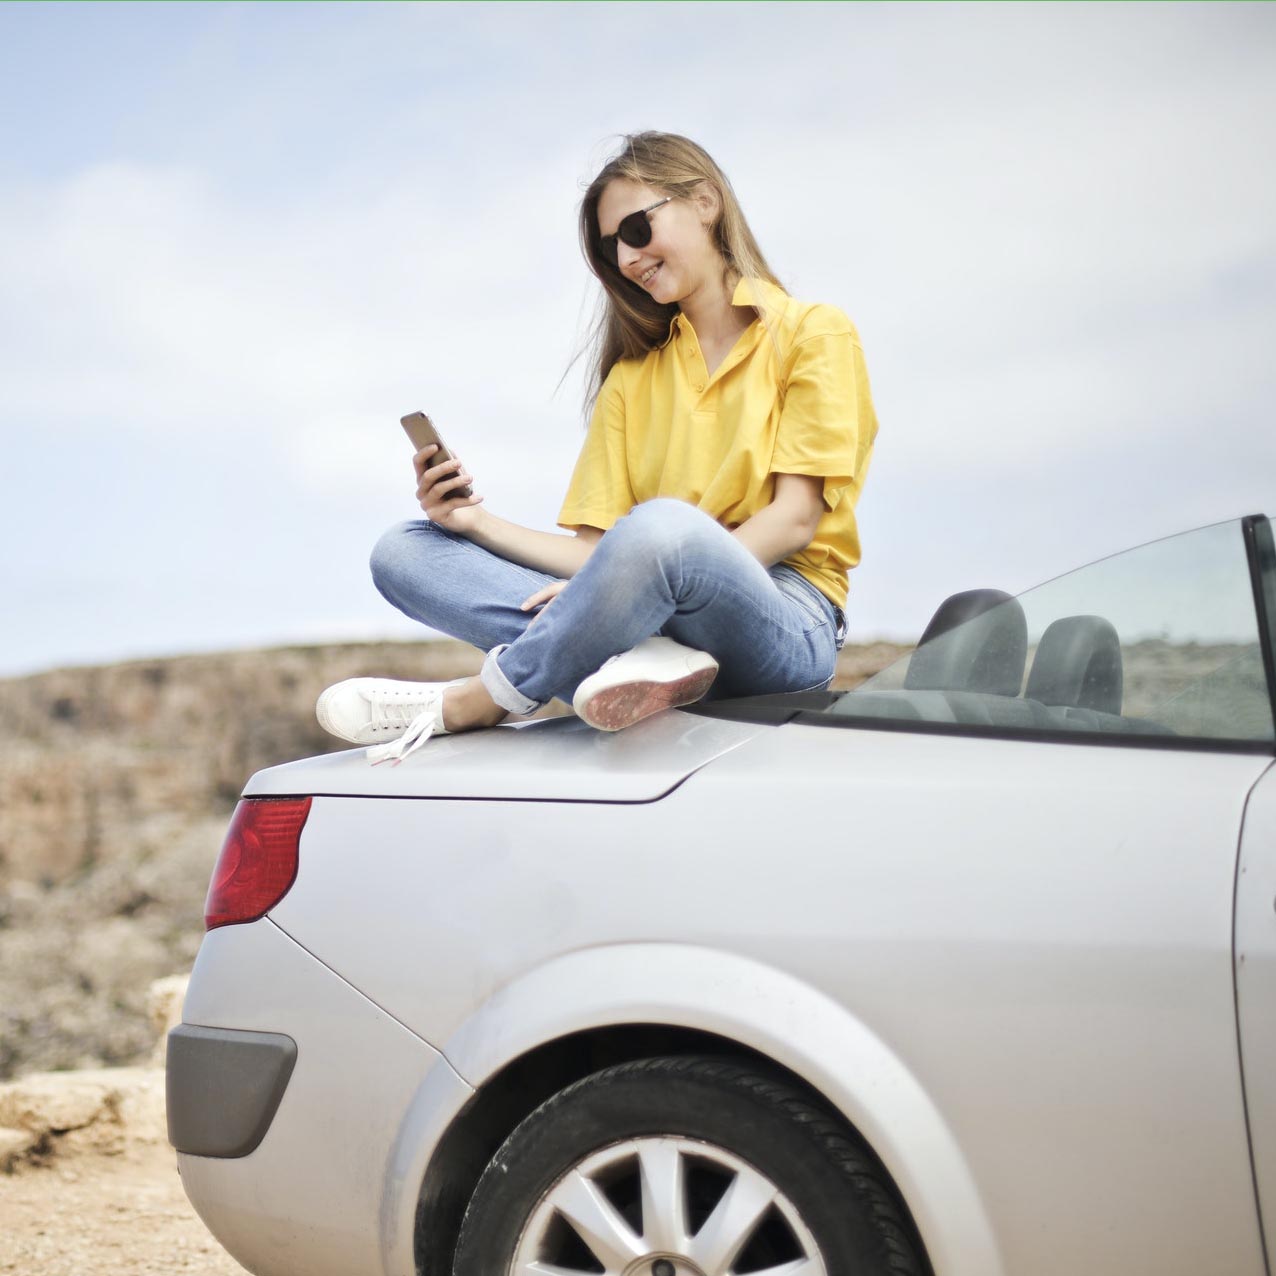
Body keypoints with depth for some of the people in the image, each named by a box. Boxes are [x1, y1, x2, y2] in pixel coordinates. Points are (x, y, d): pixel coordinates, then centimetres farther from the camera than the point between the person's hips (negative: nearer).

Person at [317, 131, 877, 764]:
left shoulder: (814, 334, 6)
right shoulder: (632, 376, 22)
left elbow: (795, 519, -8)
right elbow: (595, 549, 11)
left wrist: (629, 582, -19)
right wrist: (479, 523, -7)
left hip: (786, 621, -5)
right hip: (652, 612, 6)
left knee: (661, 524, -39)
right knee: (402, 550, -7)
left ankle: (466, 705, -20)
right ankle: (632, 656, -30)